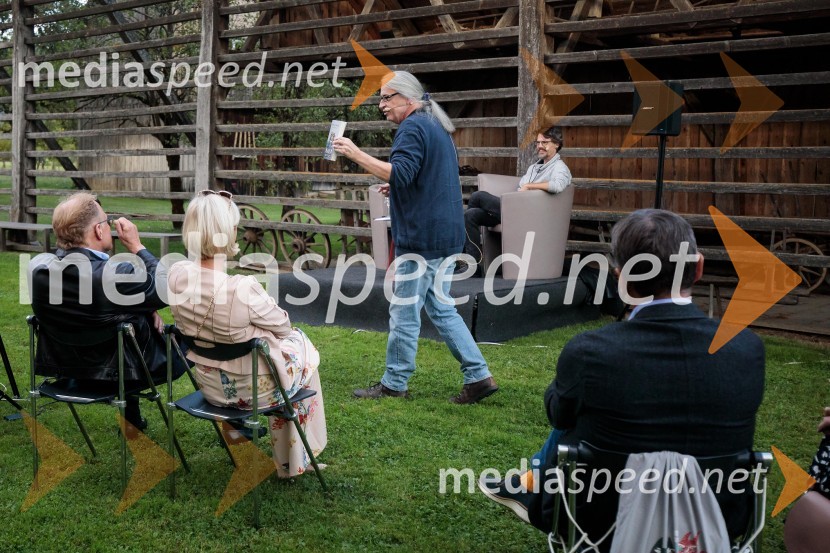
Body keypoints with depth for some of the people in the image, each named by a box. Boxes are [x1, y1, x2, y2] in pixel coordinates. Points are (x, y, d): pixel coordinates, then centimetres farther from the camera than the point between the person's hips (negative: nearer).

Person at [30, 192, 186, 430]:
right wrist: (137, 246, -9)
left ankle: (131, 415, 40)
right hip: (116, 372, -6)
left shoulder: (38, 266, -14)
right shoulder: (117, 276, -34)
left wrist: (144, 309, 0)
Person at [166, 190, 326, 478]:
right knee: (300, 342, 25)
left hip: (209, 385, 6)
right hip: (250, 389, -6)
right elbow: (283, 326, -14)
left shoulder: (177, 275, -17)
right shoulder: (243, 289, -35)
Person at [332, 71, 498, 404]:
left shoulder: (413, 127, -12)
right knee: (441, 308, 15)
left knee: (404, 313, 0)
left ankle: (394, 384, 11)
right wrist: (399, 188, 20)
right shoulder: (437, 127, 19)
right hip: (447, 235, 10)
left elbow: (400, 173, -25)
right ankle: (479, 376, 13)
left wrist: (356, 155, -24)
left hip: (421, 237, -10)